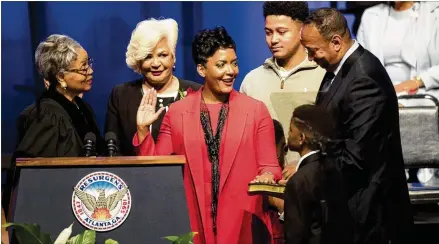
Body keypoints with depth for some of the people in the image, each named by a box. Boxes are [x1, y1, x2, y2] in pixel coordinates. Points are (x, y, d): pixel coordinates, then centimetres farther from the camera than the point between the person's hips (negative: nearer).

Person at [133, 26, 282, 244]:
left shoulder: (256, 110, 2)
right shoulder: (177, 112, 4)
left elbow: (269, 166, 2)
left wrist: (266, 177, -19)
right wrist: (143, 129, -5)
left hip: (243, 223, -1)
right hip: (192, 223, 1)